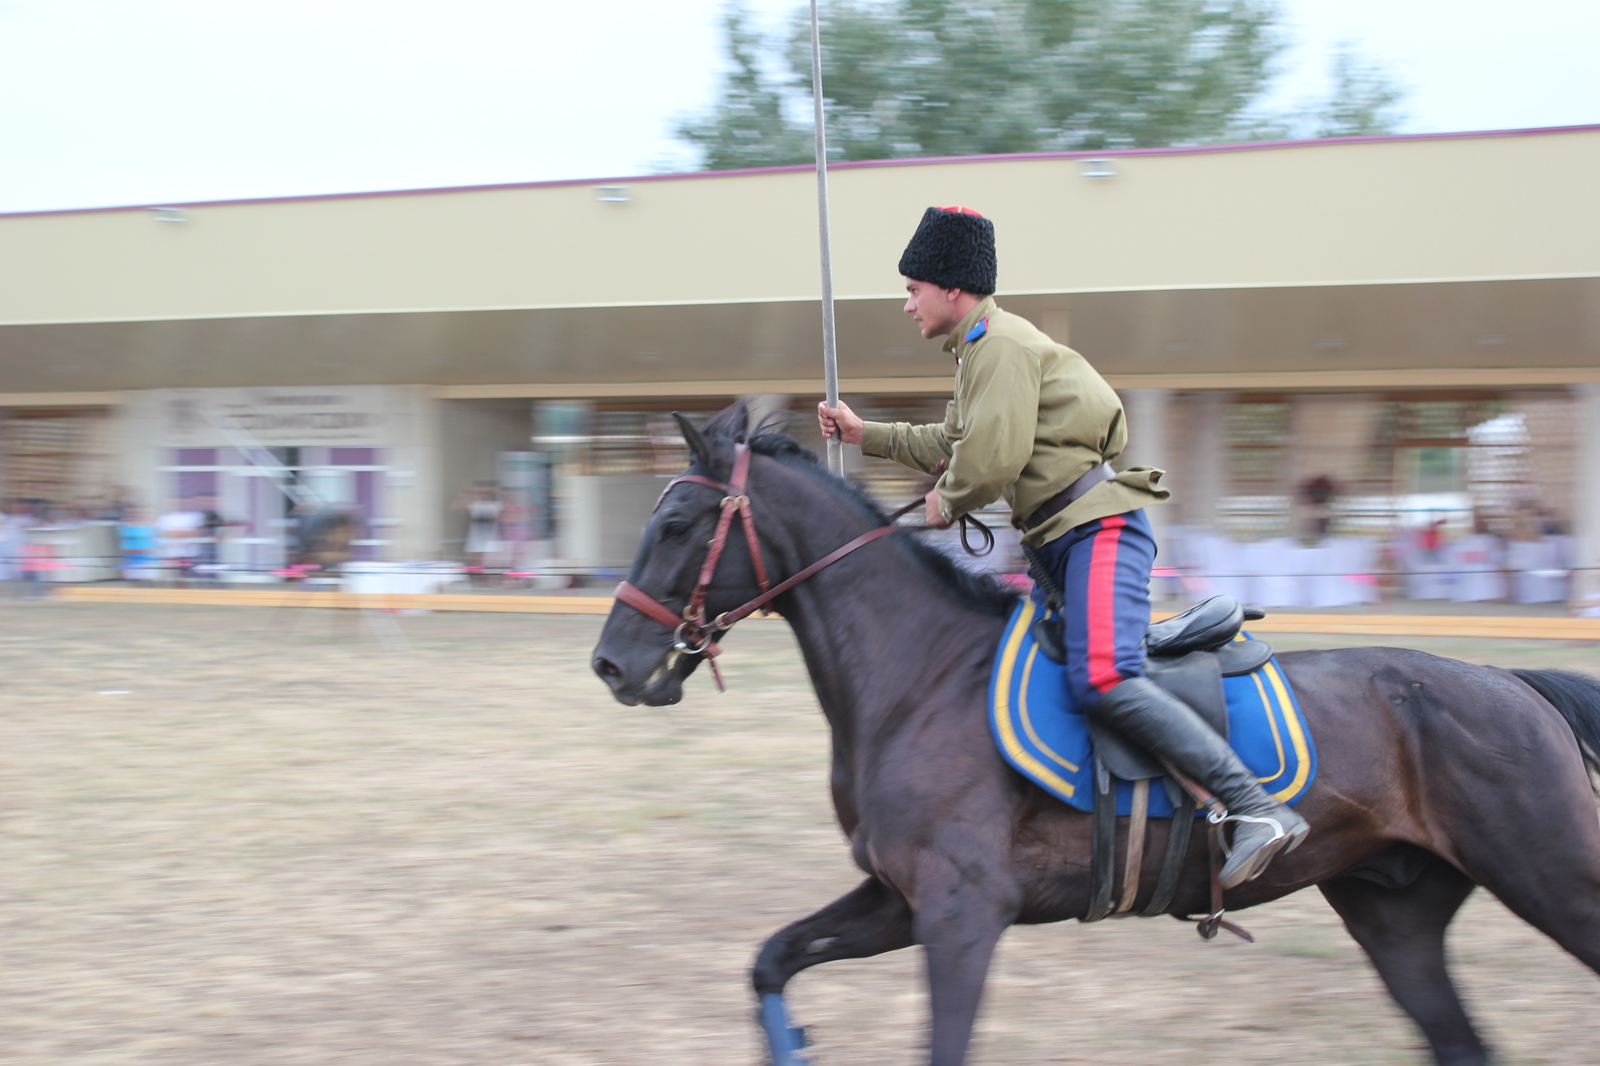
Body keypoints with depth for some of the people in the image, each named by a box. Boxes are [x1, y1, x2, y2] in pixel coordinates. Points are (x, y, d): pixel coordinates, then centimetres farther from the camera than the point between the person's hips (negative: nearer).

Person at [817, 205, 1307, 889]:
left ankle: (1258, 809, -31)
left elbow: (992, 459, -21)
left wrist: (947, 502, -2)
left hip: (1099, 527, -11)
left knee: (1103, 679, -27)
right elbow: (950, 445, 36)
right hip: (1059, 540, 11)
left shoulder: (1001, 344, -10)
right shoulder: (979, 351, 23)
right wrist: (865, 434, 32)